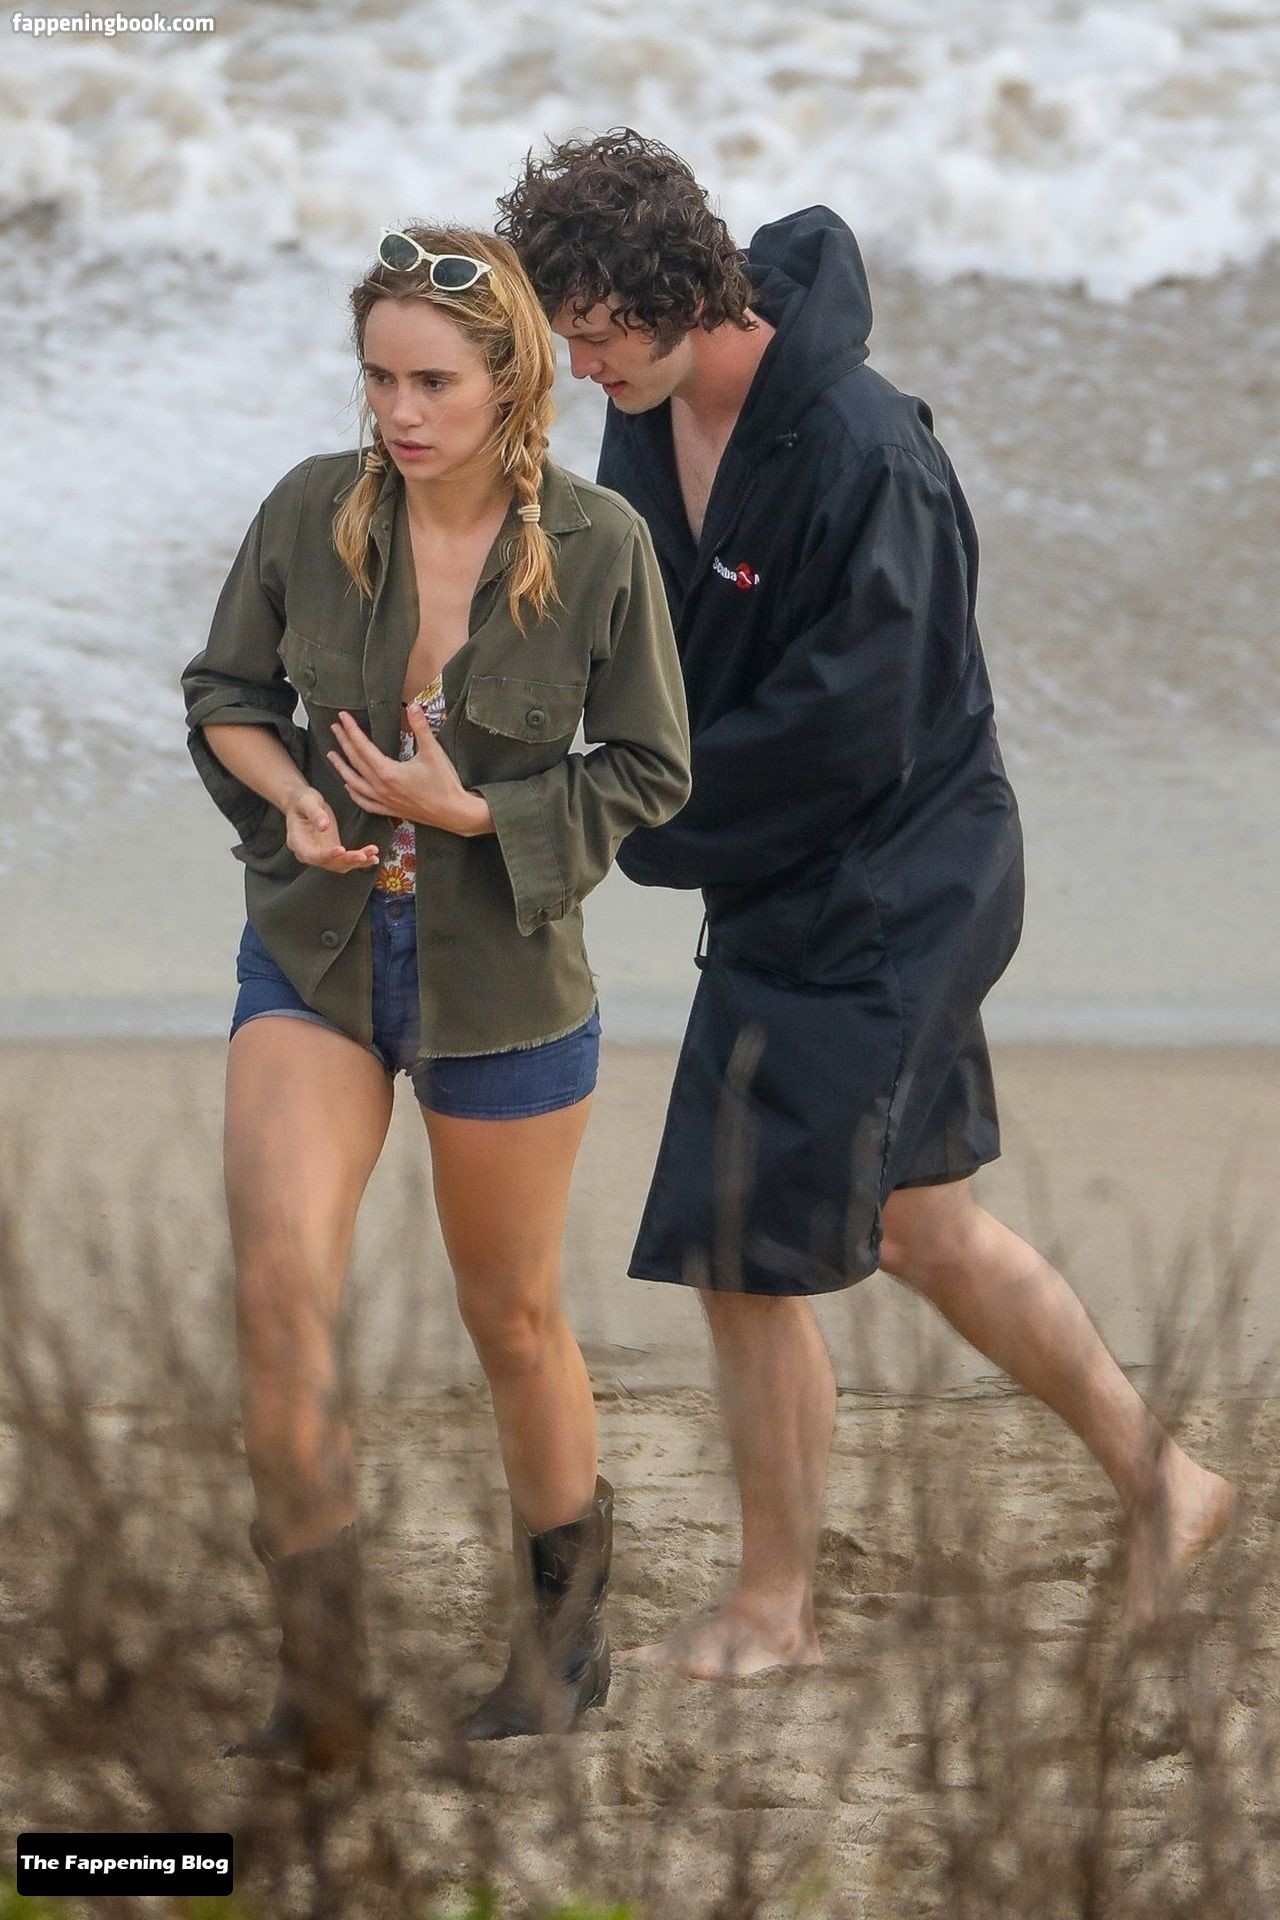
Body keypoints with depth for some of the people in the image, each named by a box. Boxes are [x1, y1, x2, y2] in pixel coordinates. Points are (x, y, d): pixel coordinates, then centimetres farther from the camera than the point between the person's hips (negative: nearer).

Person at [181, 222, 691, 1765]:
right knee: (279, 1282, -18)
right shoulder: (311, 511, -8)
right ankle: (321, 1671, -10)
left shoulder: (598, 548, -13)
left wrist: (472, 813, -18)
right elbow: (224, 697, 5)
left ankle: (568, 1623, 37)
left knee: (511, 1315, 14)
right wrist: (292, 798, -16)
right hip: (313, 955, 1)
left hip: (503, 973, -1)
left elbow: (647, 771, -4)